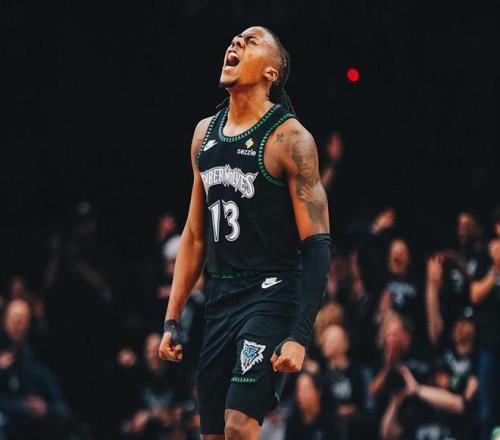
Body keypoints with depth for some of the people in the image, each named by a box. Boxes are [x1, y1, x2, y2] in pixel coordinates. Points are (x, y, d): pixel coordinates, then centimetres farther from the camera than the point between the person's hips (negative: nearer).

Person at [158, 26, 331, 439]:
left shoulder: (289, 138, -9)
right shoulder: (205, 133, 12)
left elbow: (317, 246, -13)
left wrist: (300, 336, -21)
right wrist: (173, 319, 13)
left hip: (272, 296, -7)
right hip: (220, 298, 7)